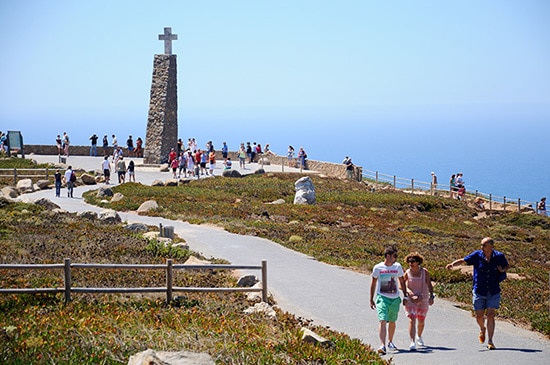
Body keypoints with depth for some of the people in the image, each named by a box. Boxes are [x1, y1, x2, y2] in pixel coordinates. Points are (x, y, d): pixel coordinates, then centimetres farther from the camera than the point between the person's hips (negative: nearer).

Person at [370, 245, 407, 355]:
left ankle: (390, 342, 34)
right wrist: (371, 299, 6)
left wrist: (405, 296, 12)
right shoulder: (378, 268, -4)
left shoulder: (398, 267, 3)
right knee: (382, 321, -16)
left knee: (392, 321, 14)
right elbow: (373, 284, 5)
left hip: (395, 299, 3)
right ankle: (382, 346, -24)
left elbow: (402, 282, 15)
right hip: (382, 298, -3)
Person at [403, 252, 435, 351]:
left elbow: (429, 285, 2)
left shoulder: (425, 272, -3)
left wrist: (431, 296, -8)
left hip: (423, 300, 2)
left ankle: (419, 337, 43)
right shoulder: (407, 273, -4)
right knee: (411, 320, -16)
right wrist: (409, 291, -19)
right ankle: (412, 342, -20)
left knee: (421, 321, 15)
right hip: (410, 300, -1)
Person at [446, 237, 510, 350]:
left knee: (490, 316, -9)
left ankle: (490, 341, -2)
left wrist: (502, 270, -8)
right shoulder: (477, 255, -6)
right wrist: (452, 264, -23)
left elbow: (507, 266, 14)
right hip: (479, 291, 1)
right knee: (479, 316, 4)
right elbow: (463, 261, -4)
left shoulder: (499, 256, -3)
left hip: (493, 292, -1)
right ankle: (482, 329, 39)